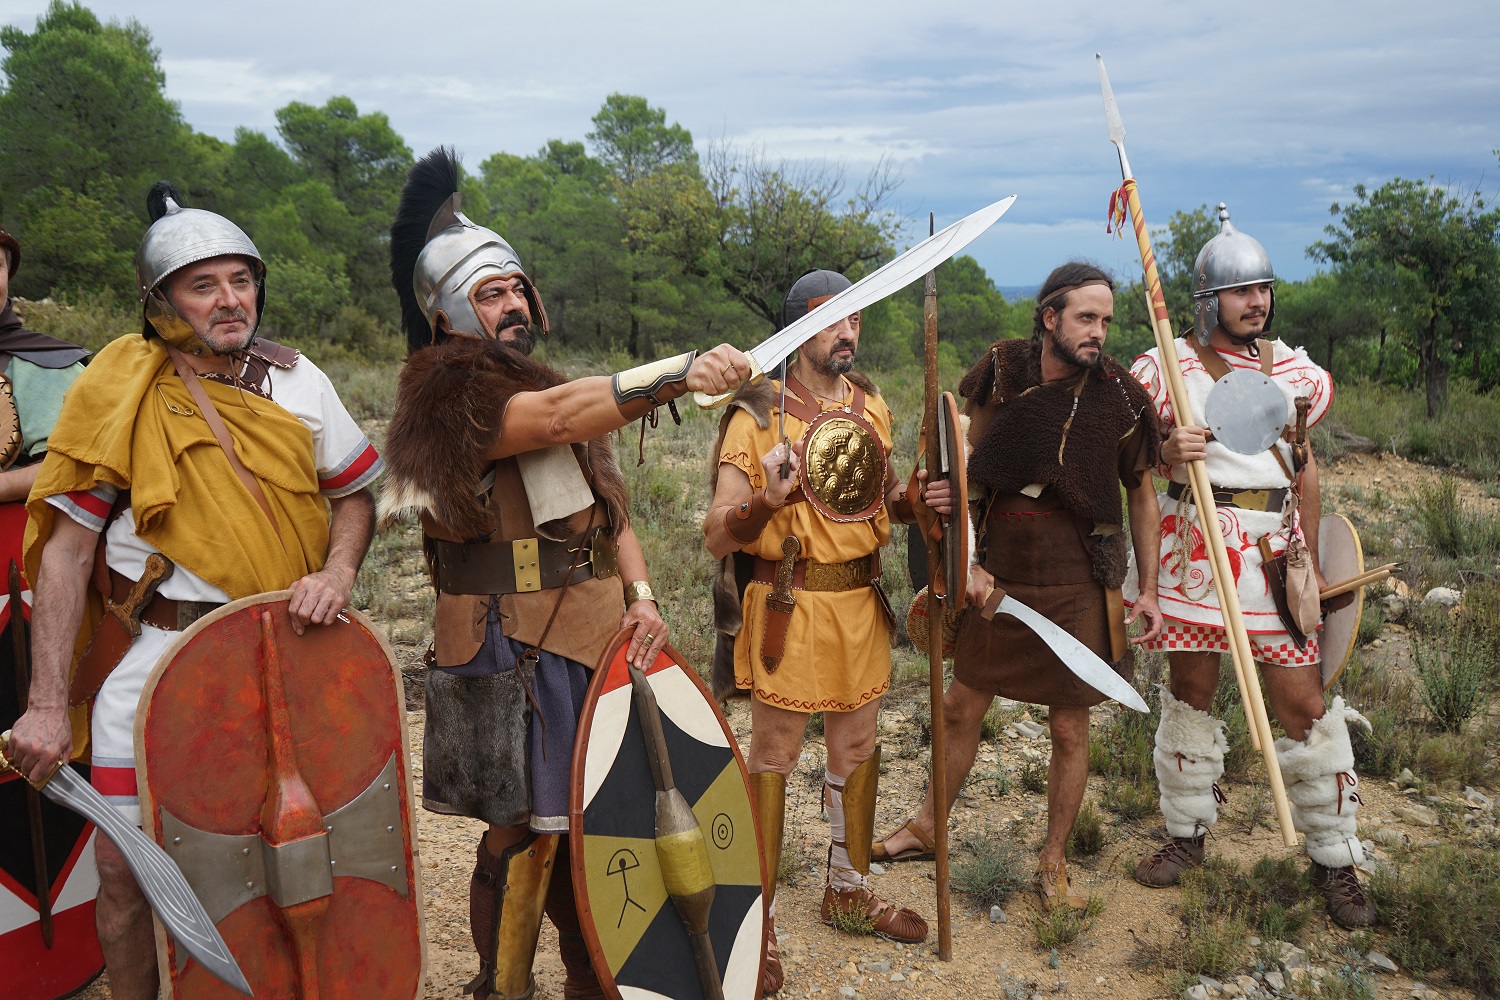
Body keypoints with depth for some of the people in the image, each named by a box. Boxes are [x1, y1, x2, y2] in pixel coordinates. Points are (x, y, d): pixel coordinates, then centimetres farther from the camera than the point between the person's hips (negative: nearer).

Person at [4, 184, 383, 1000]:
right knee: (127, 868, 2)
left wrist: (338, 569, -10)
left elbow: (355, 494, 12)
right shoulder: (119, 395, -6)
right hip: (156, 657, -2)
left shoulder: (298, 382, 2)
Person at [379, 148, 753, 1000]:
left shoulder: (539, 384, 18)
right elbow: (557, 417, -31)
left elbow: (607, 506, 16)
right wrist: (684, 373, -41)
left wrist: (640, 594, 0)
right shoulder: (450, 390, -11)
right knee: (523, 837, 0)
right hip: (511, 652, -8)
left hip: (586, 638, 8)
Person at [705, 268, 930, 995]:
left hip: (861, 601, 6)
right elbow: (717, 538, -16)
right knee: (773, 756, 4)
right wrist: (763, 503, -35)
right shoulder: (758, 416, -12)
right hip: (789, 606, -6)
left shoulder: (871, 406, 6)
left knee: (857, 744, 17)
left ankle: (849, 888, 36)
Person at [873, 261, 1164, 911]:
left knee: (1070, 727, 6)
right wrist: (966, 561, -7)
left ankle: (1053, 863, 26)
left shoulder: (1119, 396, -8)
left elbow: (1141, 494, 3)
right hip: (997, 576, 2)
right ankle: (925, 830, 33)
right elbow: (967, 473, 1)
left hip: (1077, 588, -2)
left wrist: (1148, 588, 1)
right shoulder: (1002, 374, -6)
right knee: (960, 706, 13)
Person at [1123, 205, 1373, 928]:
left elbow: (1304, 468, 15)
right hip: (1194, 548, -1)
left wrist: (1310, 557, 11)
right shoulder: (1169, 367, -1)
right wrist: (1167, 454, -20)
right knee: (1190, 692, 8)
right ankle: (1187, 833, 27)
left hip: (1276, 550, 2)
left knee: (1303, 703, 0)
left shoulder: (1294, 371, 9)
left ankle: (1335, 860, 15)